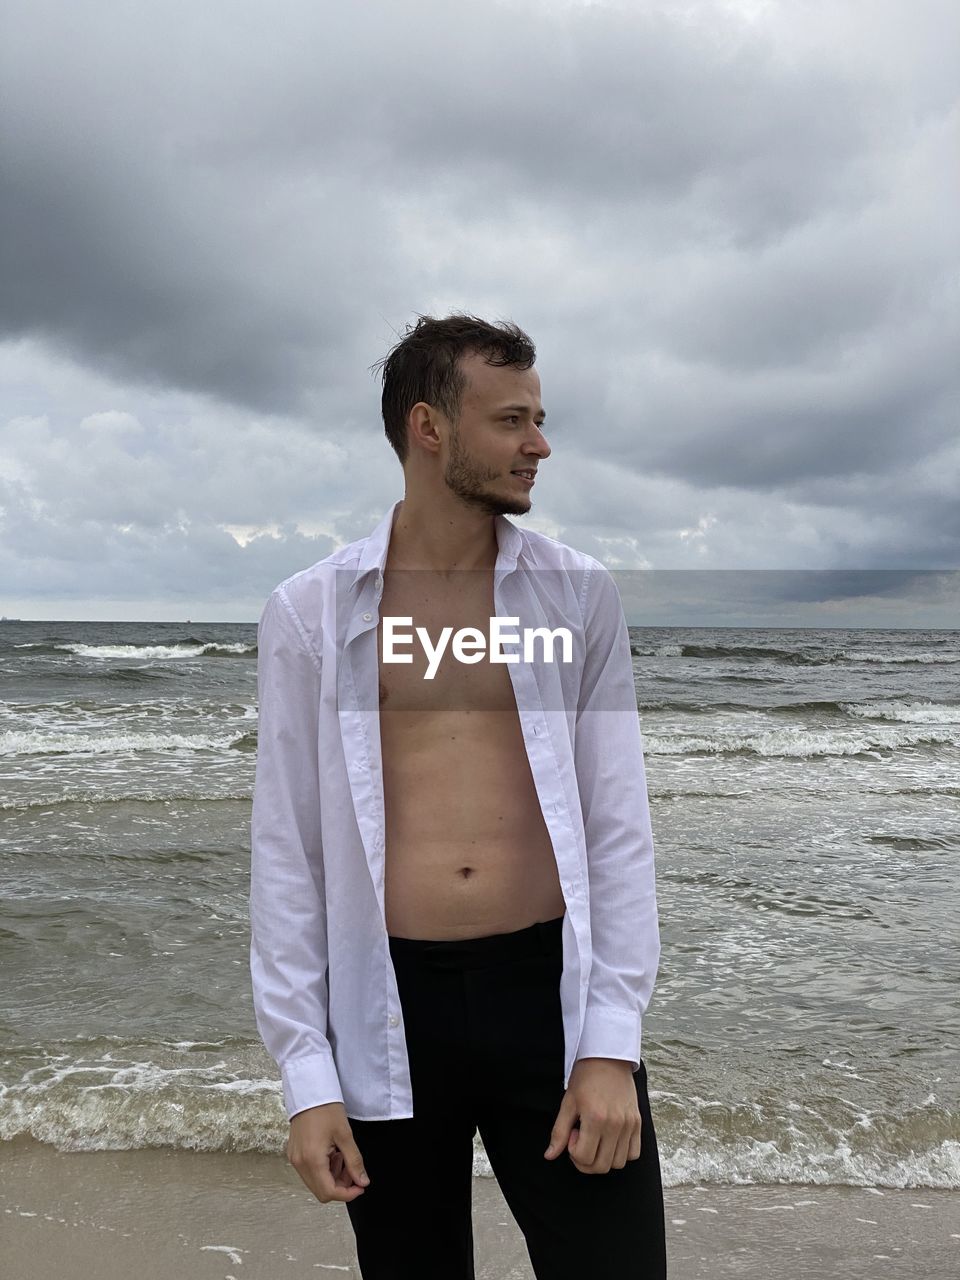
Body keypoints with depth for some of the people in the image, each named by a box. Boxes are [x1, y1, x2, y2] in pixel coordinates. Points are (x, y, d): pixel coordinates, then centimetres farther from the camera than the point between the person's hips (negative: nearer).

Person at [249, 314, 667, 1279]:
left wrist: (612, 1042, -5)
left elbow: (619, 828, 0)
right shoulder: (309, 612, -1)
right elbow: (286, 849, 1)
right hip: (388, 1010, 0)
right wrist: (305, 1072, -2)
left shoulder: (579, 595, 1)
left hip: (553, 989, 1)